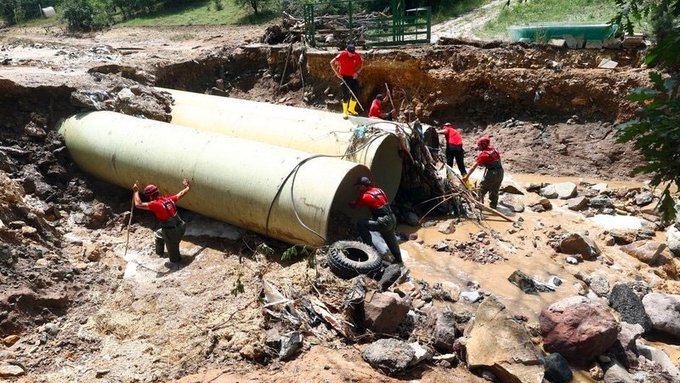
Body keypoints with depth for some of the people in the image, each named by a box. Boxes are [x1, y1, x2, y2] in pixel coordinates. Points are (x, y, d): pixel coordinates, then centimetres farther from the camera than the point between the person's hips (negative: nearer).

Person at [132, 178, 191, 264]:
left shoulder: (156, 204, -22)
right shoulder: (169, 199, -1)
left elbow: (138, 204, -24)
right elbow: (181, 194, 15)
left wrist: (136, 191, -9)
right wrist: (188, 187, 34)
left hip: (172, 233, -9)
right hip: (180, 227, 10)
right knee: (159, 234, 37)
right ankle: (159, 253, 56)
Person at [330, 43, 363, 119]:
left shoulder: (357, 56, -6)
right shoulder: (342, 55, -16)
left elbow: (361, 65, 8)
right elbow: (332, 63, -14)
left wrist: (357, 72, -8)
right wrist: (337, 73, -17)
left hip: (353, 77, 4)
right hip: (344, 77, -4)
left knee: (356, 93, 5)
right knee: (346, 95, -6)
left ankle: (351, 108, 28)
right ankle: (345, 112, 9)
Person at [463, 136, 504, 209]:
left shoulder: (483, 154, -12)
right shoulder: (494, 150, 8)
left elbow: (474, 166, -13)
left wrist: (467, 176, -12)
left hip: (491, 174, -7)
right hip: (500, 173, 7)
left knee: (481, 189, 10)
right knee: (494, 191, 19)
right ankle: (493, 206, 27)